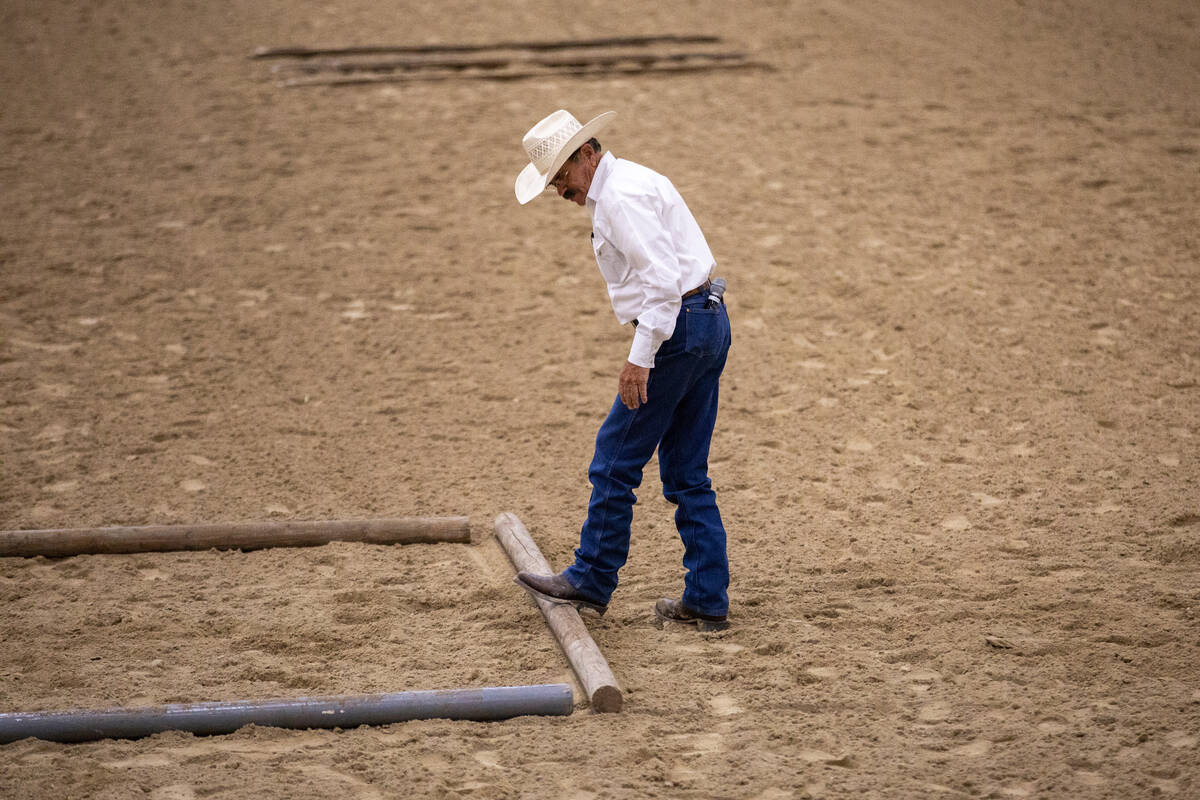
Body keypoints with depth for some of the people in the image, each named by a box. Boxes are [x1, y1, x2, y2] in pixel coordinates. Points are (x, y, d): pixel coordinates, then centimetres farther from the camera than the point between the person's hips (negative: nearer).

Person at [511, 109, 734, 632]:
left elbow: (662, 278, -23)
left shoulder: (620, 196, -14)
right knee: (687, 473, 11)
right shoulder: (622, 185, 19)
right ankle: (707, 601, 12)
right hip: (709, 322, 11)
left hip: (677, 329, -11)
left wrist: (641, 357, -24)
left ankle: (592, 581, 12)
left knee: (616, 460, 1)